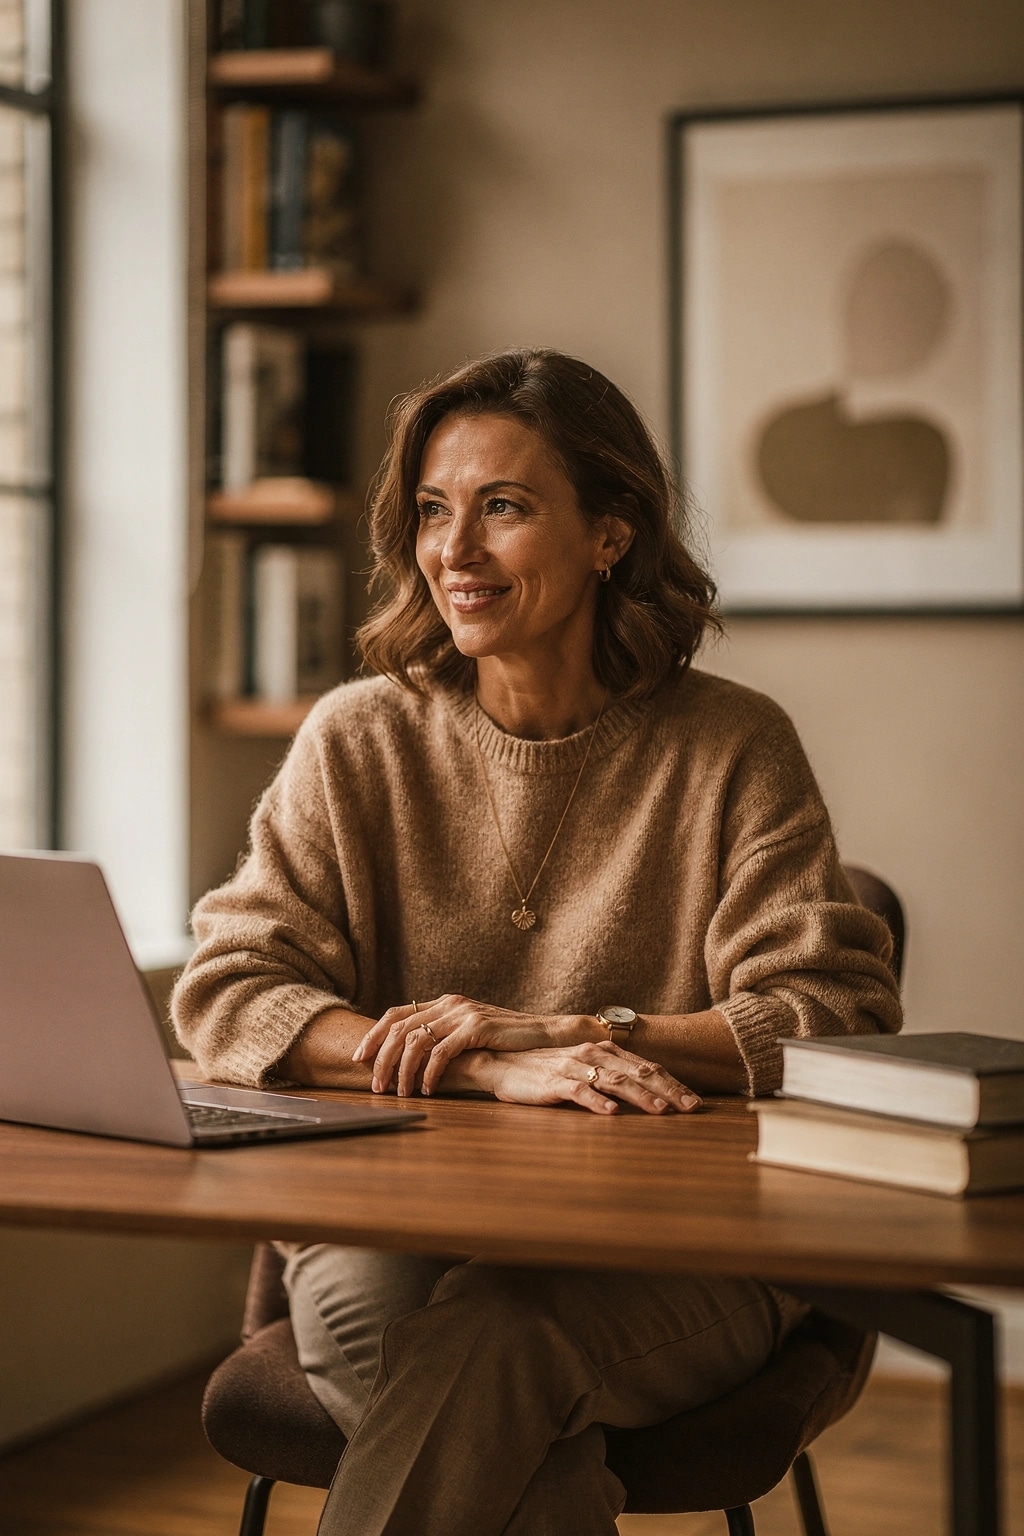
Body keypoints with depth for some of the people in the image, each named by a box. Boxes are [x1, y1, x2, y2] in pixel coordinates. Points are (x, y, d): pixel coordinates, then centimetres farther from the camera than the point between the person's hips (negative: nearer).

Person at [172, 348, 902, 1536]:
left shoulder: (731, 749, 2)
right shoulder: (357, 743, 7)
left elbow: (847, 1021, -5)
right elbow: (224, 994, -2)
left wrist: (552, 1029, -16)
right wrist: (492, 1071, -17)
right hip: (388, 1235, 2)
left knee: (483, 1341, -33)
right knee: (372, 1314, -33)